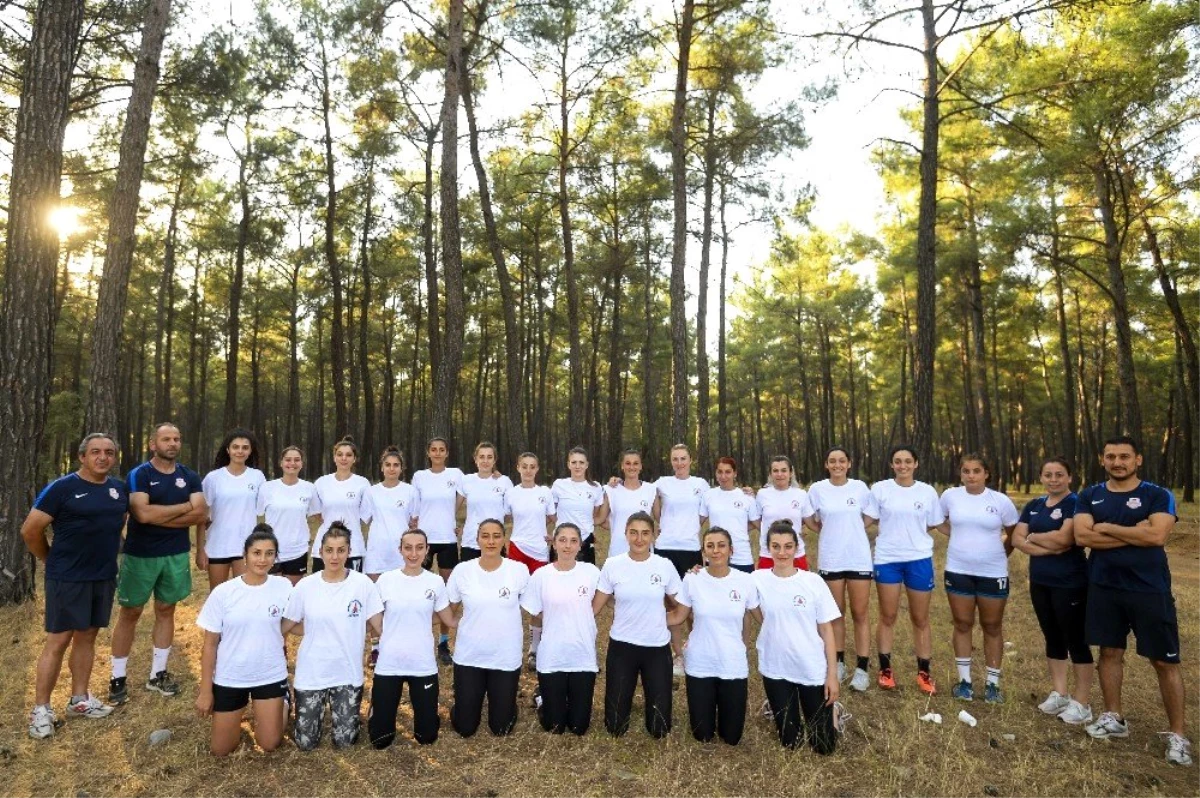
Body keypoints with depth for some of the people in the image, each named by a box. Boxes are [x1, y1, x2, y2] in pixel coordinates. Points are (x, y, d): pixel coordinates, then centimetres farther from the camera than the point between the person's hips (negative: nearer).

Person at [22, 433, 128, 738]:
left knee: (87, 636, 14)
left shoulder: (120, 489, 5)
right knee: (58, 641, 1)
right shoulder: (62, 487, -11)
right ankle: (41, 709, 13)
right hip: (67, 578, -5)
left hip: (105, 576, 5)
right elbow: (30, 530, -8)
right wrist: (52, 559, 2)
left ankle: (79, 700, 25)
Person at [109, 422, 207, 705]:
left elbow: (201, 514, -7)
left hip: (177, 554, 4)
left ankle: (158, 673, 21)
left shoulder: (189, 477, 4)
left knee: (166, 610, 11)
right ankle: (118, 677, 17)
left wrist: (159, 516, -14)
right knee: (130, 613, 6)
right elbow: (143, 514, -22)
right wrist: (185, 506, -12)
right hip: (140, 555, -3)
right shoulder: (138, 475, -8)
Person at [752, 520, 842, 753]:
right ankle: (788, 711, 43)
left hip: (813, 670, -1)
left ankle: (831, 709, 39)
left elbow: (826, 629, -4)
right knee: (790, 742, 14)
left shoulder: (814, 582, -10)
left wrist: (832, 674, -4)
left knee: (824, 746, 11)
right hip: (775, 670, 1)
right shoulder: (757, 580, -9)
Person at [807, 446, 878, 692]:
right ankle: (839, 663, 22)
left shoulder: (860, 487, -2)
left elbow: (869, 518, 9)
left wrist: (848, 530, 3)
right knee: (836, 613, 11)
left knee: (860, 613, 3)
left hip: (859, 559, 0)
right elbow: (810, 520, 9)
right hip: (830, 560, 1)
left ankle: (862, 668, 10)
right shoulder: (817, 489, -3)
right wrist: (830, 532, 3)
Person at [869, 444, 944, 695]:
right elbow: (868, 519, 2)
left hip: (919, 559, 1)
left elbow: (934, 525, 9)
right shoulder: (880, 489, -4)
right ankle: (885, 669, 21)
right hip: (887, 559, -1)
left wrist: (911, 533, 2)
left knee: (921, 619, 9)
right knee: (887, 617, 8)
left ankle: (924, 672, 22)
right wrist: (894, 531, -2)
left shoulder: (928, 491, 1)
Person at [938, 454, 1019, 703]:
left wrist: (1000, 552, 2)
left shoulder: (1001, 501, -6)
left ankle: (993, 684, 22)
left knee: (992, 627, 10)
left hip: (993, 573, -1)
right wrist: (960, 536, 3)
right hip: (958, 571, 1)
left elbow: (1015, 534, 6)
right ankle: (964, 681, 20)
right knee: (962, 625, 9)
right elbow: (939, 522, 13)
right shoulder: (950, 496, -3)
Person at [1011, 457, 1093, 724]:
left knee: (1076, 640, 1)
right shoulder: (1033, 506, 9)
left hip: (1070, 583, -7)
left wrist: (1033, 537, -5)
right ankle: (1059, 694, 25)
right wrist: (1049, 548, -14)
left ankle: (1082, 703, 11)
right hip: (1040, 582, 7)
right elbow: (1017, 539, 1)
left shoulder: (1076, 503, -9)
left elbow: (1064, 537, -22)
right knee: (1052, 638, 14)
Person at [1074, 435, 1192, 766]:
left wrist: (1105, 528, -12)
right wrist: (1134, 533, -14)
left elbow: (1157, 535, -19)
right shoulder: (1089, 496, 4)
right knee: (1110, 652, 12)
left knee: (1164, 661, 4)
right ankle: (1114, 718, 26)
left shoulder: (1158, 495, -4)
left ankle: (1177, 734, 16)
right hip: (1104, 588, 3)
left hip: (1150, 590, -3)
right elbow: (1082, 536, -9)